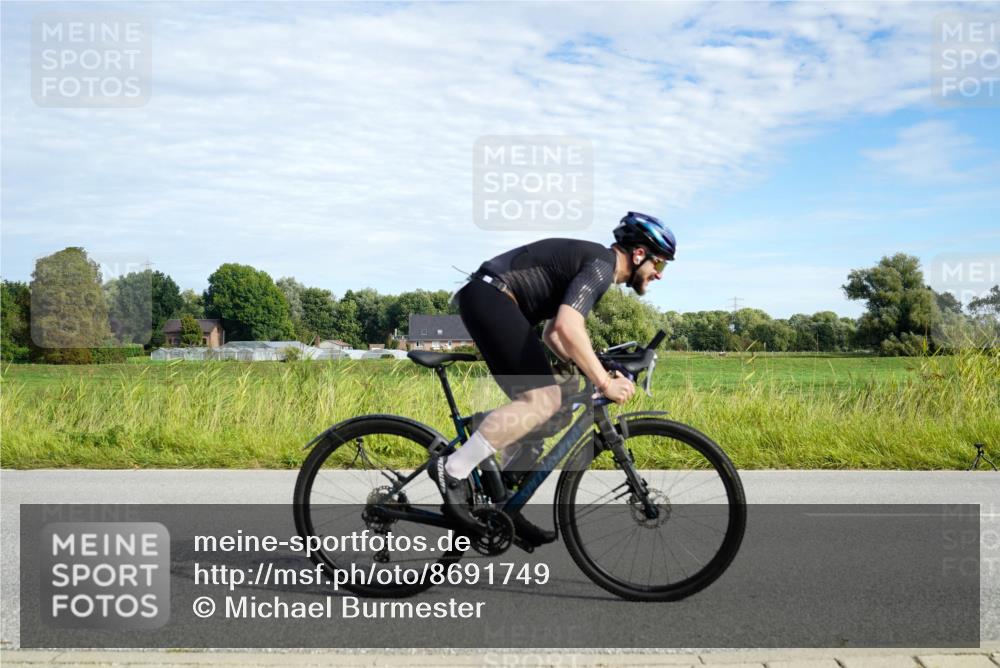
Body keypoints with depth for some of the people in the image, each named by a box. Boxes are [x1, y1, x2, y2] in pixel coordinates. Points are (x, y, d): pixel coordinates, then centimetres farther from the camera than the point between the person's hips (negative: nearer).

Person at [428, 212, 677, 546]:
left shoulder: (590, 262, 22)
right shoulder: (601, 264, -10)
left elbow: (552, 334, 25)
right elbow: (568, 327, -26)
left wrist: (592, 372, 14)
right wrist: (604, 383, -21)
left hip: (485, 299, 11)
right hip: (490, 296, -11)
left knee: (537, 400, 9)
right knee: (542, 400, -17)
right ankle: (452, 469, -17)